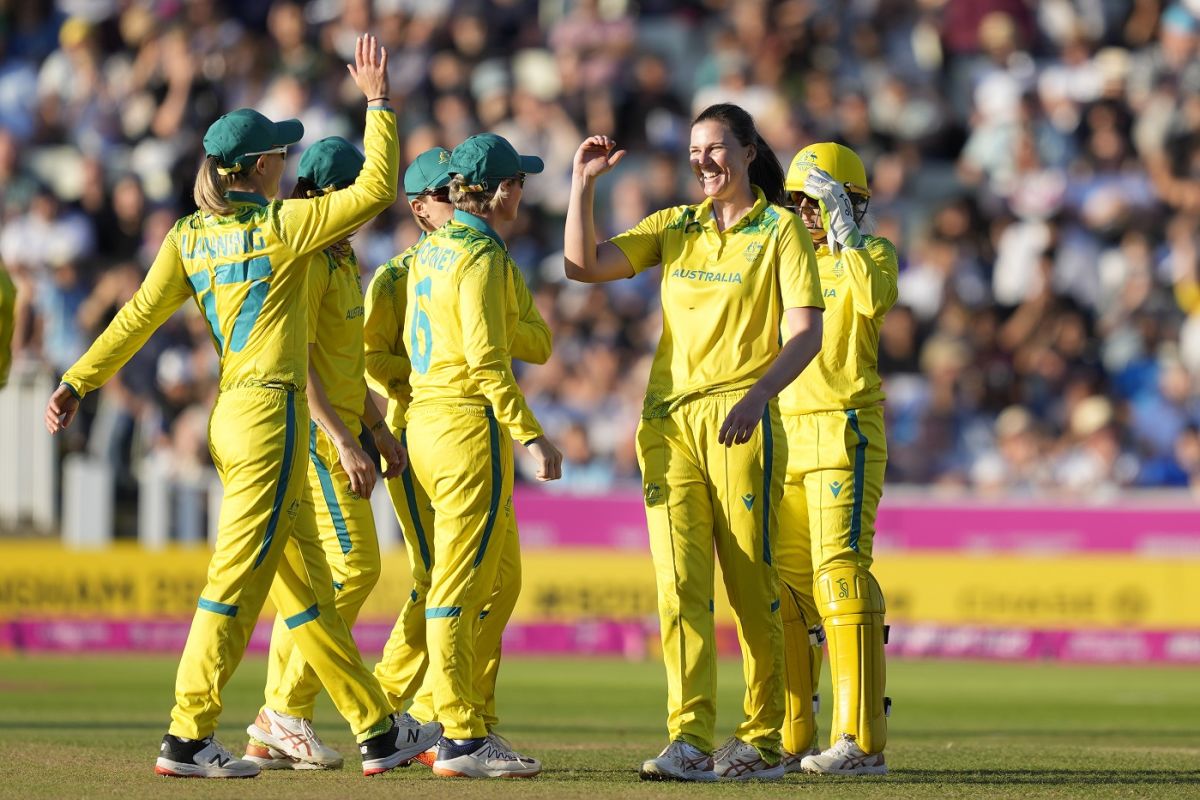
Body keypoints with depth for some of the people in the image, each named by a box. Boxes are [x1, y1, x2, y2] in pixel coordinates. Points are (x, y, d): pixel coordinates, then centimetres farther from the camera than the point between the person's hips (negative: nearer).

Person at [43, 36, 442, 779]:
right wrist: (379, 101, -3)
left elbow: (139, 314, 0)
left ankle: (379, 731, 19)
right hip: (270, 416, -8)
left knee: (309, 587, 12)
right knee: (238, 579, -8)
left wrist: (78, 383, 0)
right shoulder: (281, 225, -11)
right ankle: (189, 739, -11)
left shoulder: (190, 237, 7)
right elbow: (376, 187, -10)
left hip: (232, 418, 8)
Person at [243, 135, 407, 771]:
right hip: (314, 431, -10)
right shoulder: (307, 259, -14)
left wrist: (377, 427, 22)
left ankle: (270, 736, 9)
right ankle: (289, 709, -7)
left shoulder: (342, 258, 18)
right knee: (355, 565, -12)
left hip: (337, 426, 10)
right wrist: (344, 441, -24)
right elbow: (295, 360, -21)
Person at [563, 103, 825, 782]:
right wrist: (583, 185, -1)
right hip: (669, 420, 4)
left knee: (752, 586, 0)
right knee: (680, 582, -7)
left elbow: (807, 331, -7)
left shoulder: (780, 229, 2)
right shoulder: (675, 227, 15)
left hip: (741, 420, -4)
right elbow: (584, 265, 8)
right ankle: (692, 741, -13)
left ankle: (763, 742, 8)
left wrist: (757, 396, -21)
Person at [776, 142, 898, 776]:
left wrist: (843, 231, -21)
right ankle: (790, 739, 11)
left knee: (839, 569, -15)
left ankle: (860, 740, -18)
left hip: (845, 434, -6)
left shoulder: (871, 254, 1)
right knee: (786, 581, 5)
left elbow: (874, 300, -23)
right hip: (786, 436, 6)